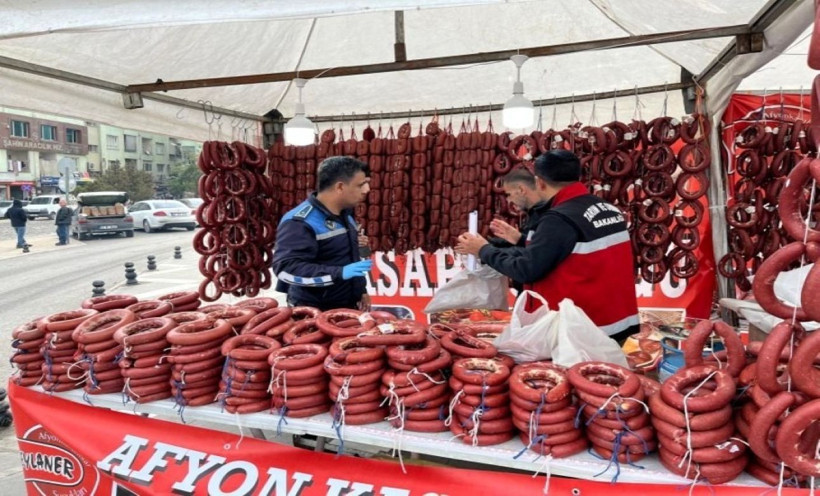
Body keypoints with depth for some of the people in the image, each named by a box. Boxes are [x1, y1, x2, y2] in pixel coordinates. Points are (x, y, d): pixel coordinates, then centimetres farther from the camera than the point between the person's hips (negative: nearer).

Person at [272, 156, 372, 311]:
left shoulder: (344, 214, 9)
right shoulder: (300, 222, -20)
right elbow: (286, 269, -29)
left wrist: (361, 290, 17)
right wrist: (340, 273, -34)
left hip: (349, 307, 8)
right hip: (314, 313, -8)